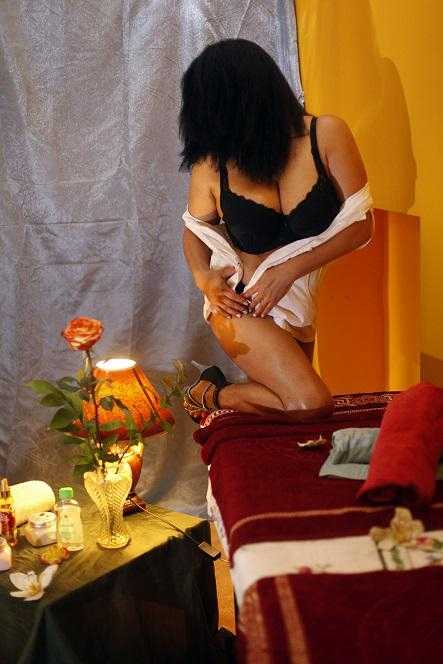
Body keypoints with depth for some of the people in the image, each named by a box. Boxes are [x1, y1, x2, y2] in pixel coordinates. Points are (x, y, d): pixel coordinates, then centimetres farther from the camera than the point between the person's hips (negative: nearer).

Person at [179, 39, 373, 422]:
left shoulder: (326, 135, -14)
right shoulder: (211, 164, -13)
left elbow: (360, 225, -11)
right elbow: (195, 229, 5)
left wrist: (289, 269, -18)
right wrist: (203, 276, -15)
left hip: (301, 310, 4)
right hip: (243, 306, -4)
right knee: (310, 403, -22)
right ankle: (210, 394, -1)